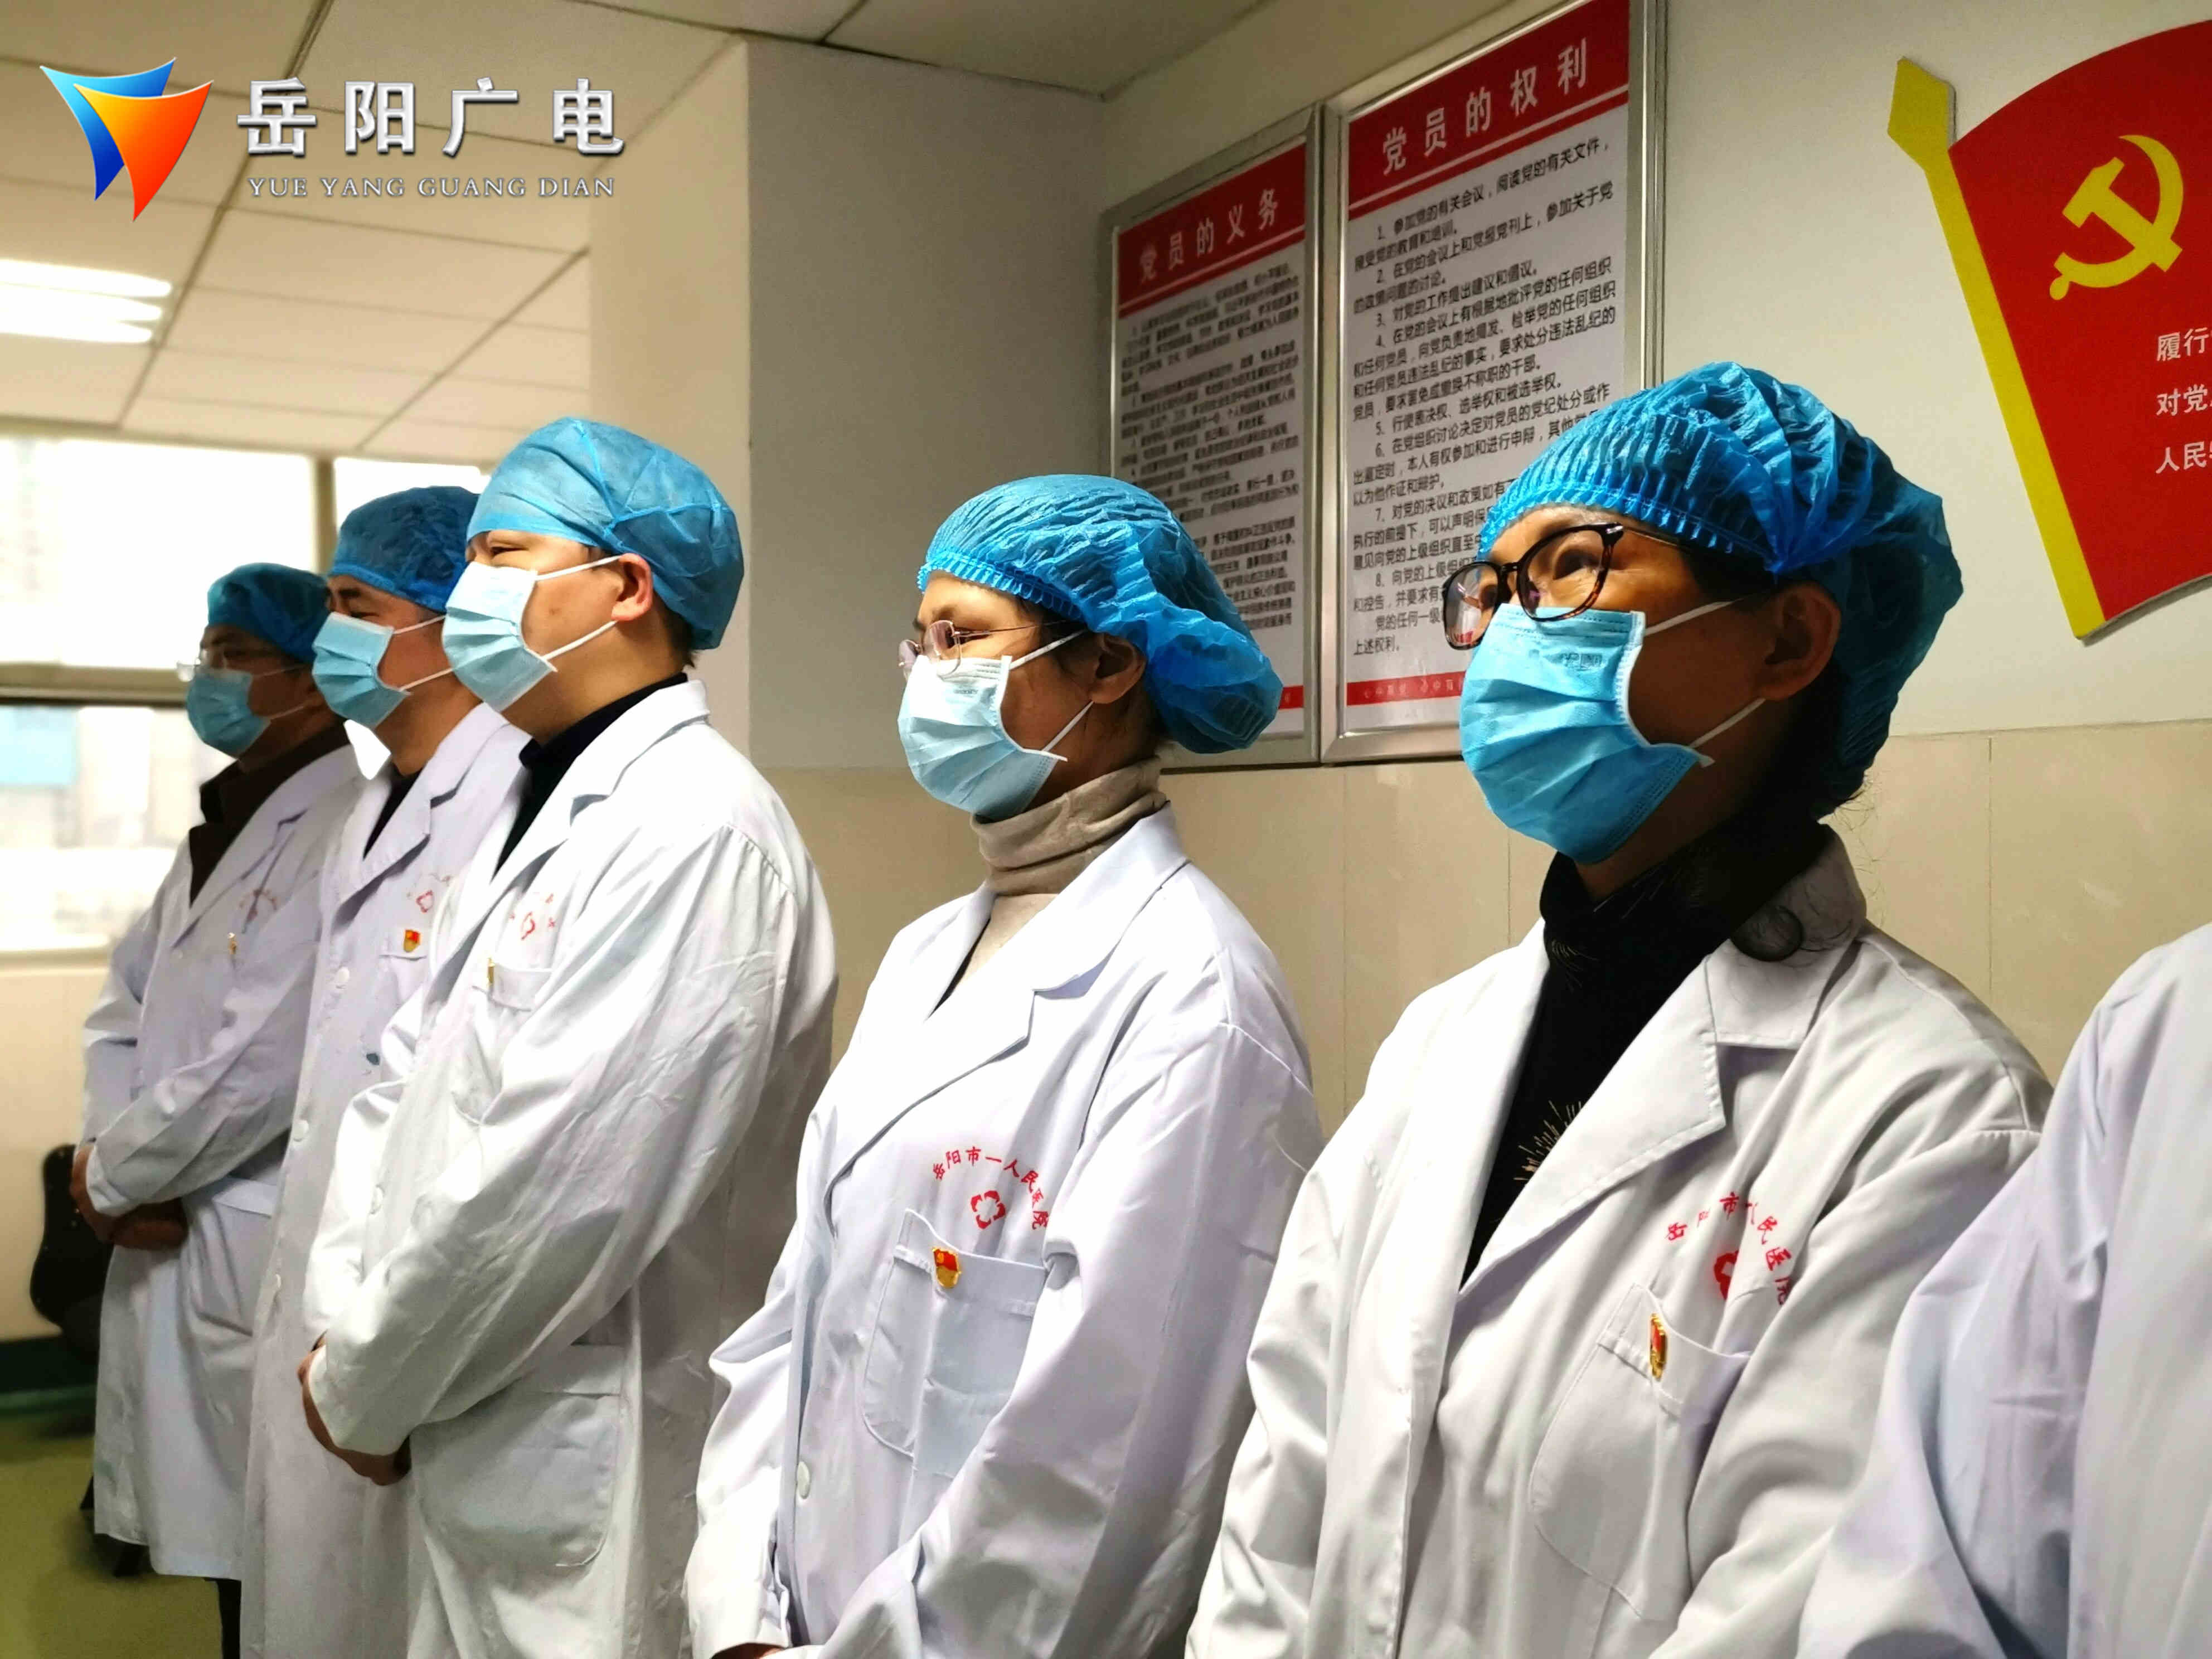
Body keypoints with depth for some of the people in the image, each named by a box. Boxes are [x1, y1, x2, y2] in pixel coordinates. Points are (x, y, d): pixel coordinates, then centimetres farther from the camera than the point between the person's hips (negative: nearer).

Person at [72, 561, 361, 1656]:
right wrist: (117, 1163, -2)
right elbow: (125, 1004, 15)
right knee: (221, 1541, 19)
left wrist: (109, 1173, -9)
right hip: (171, 1238, 9)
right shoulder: (222, 826, 15)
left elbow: (261, 1065, -22)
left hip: (265, 1251, -8)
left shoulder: (347, 833, -17)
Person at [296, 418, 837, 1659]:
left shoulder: (698, 830, -21)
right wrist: (350, 1339, 0)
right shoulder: (544, 806, 10)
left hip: (593, 1473, -8)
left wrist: (369, 1389, -12)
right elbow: (408, 1083, 10)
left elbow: (560, 1181, -24)